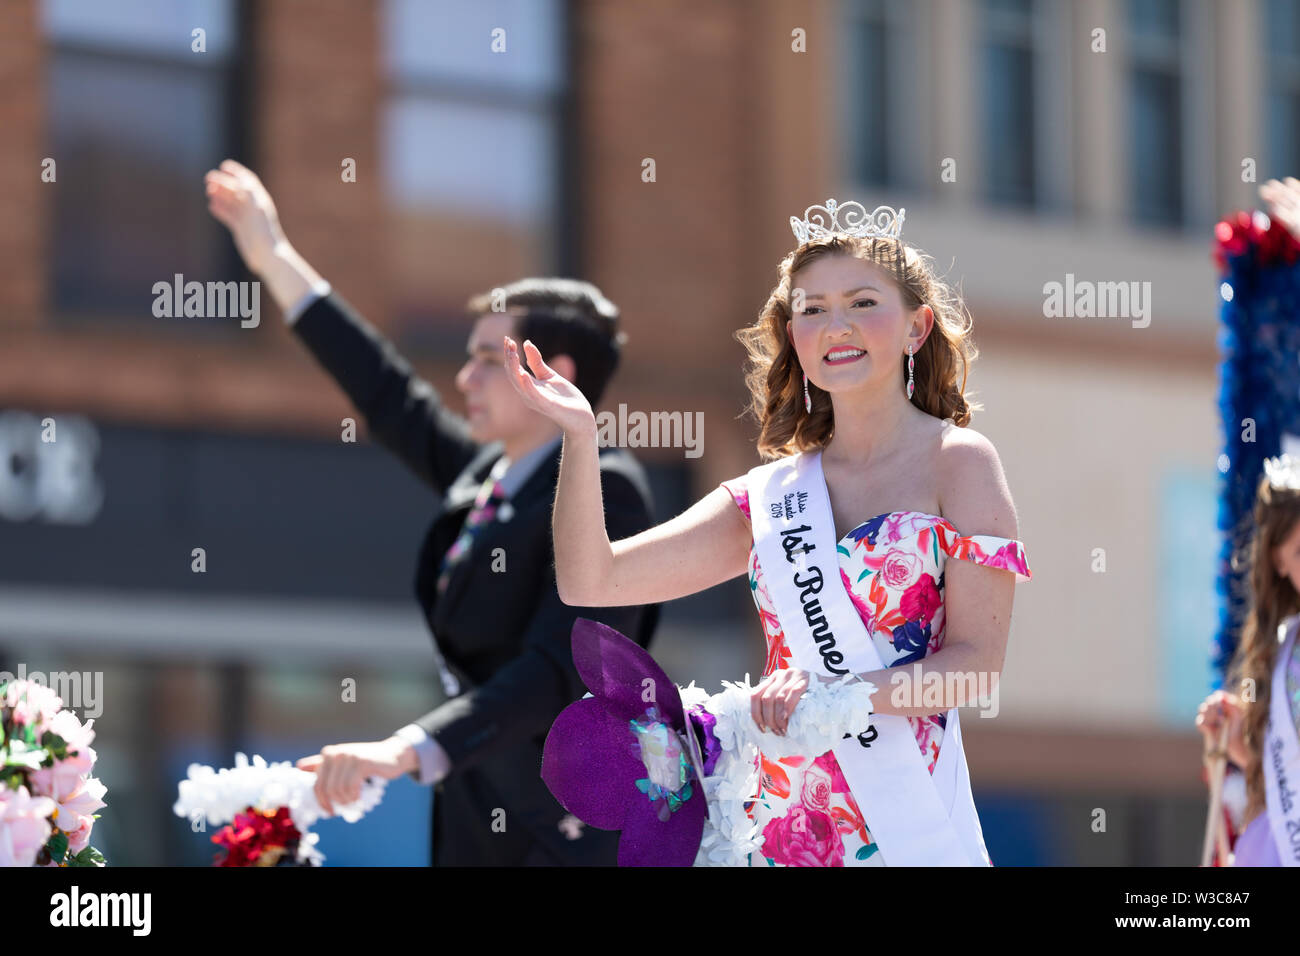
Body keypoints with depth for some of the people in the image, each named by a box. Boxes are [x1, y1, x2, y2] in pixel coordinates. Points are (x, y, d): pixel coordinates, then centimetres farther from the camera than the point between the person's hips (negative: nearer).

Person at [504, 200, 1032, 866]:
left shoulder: (956, 461, -2)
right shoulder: (771, 496, 10)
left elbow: (976, 661, -10)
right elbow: (589, 580, 7)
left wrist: (826, 693, -22)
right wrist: (580, 437, -5)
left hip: (909, 833, -4)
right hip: (785, 834, 4)